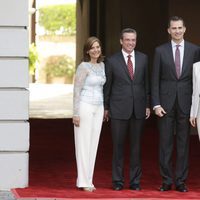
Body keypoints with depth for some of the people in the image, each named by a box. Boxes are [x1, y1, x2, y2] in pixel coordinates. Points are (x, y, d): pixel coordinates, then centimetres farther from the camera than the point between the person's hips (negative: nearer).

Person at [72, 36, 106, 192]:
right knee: (84, 144, -3)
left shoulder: (102, 65, 11)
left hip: (98, 108, 7)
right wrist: (76, 113, -14)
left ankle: (88, 180, 13)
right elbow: (77, 90, -10)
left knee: (93, 144, 8)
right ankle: (83, 182, -1)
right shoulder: (83, 67, -9)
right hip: (85, 107, -7)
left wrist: (105, 109, 16)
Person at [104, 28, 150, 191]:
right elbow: (107, 85, 5)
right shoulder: (112, 61, 0)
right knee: (118, 146, 2)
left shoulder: (143, 58, 7)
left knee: (136, 146, 6)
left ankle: (135, 181, 13)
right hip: (119, 110, -2)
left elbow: (146, 82, 10)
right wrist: (106, 107, 5)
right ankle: (118, 181, 10)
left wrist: (148, 105, 6)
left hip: (138, 109, 2)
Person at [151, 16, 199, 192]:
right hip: (166, 102, 0)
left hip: (186, 103, 0)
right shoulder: (161, 51, 3)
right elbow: (155, 80, 3)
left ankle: (181, 181, 9)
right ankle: (167, 181, 9)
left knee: (183, 143, 3)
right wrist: (156, 104, -5)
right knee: (165, 143, 2)